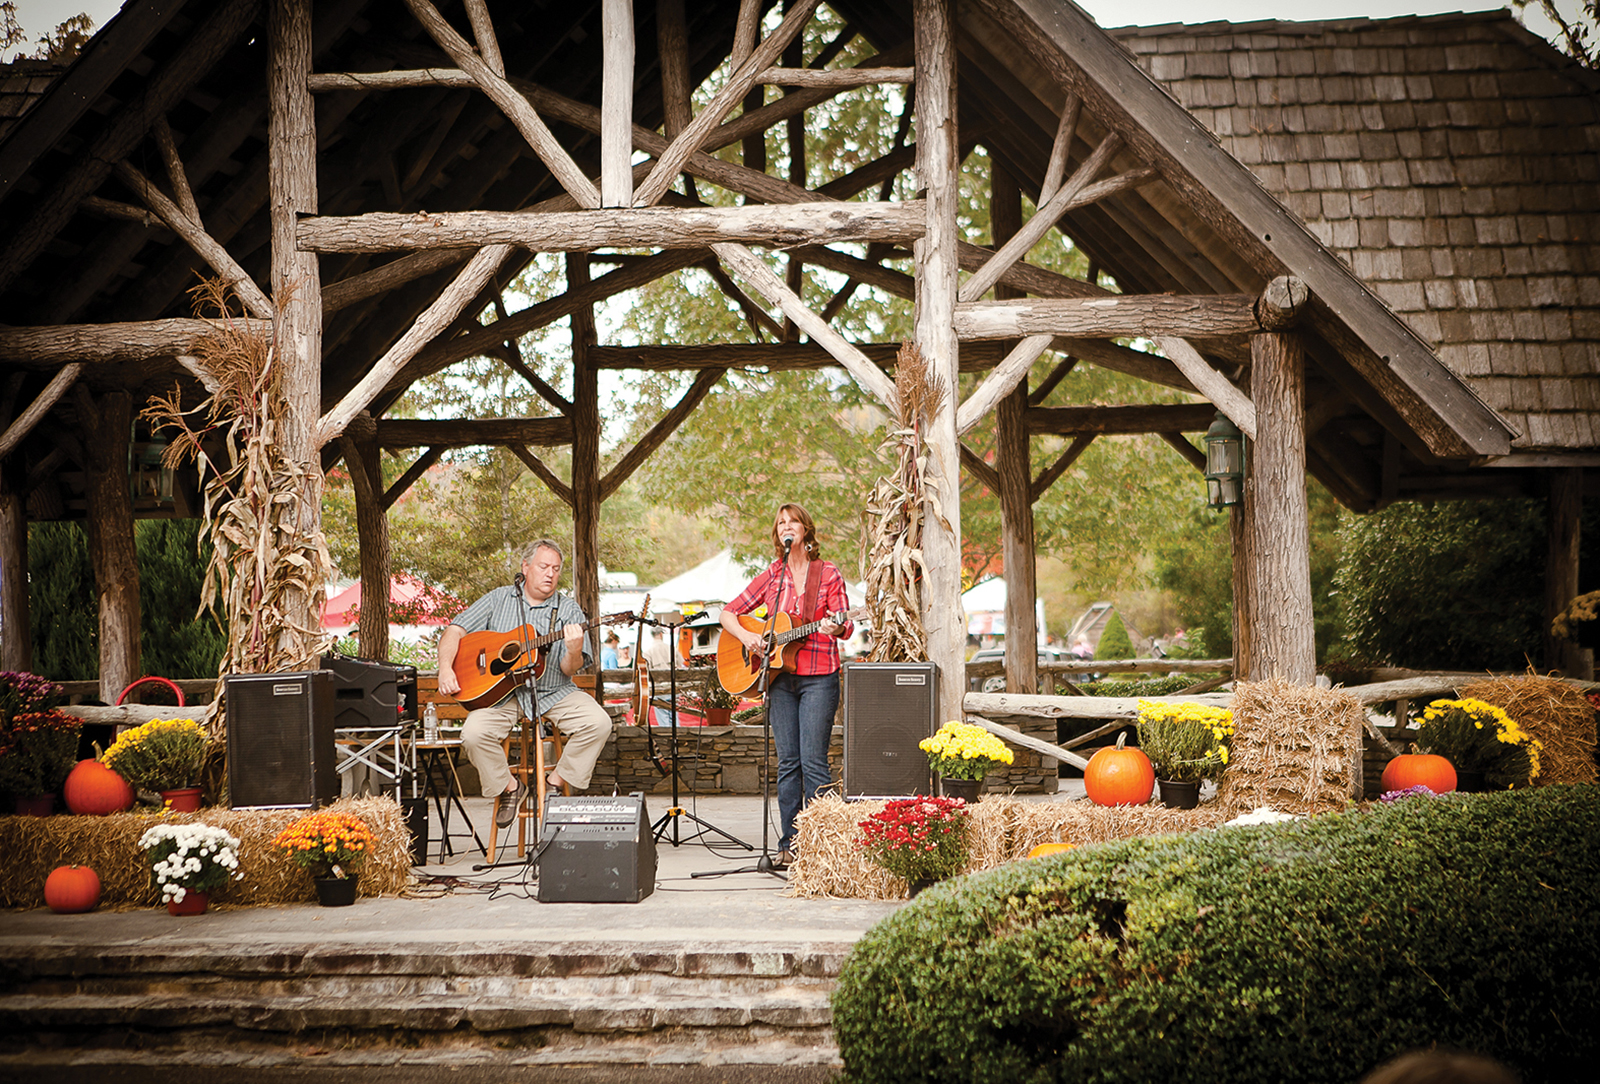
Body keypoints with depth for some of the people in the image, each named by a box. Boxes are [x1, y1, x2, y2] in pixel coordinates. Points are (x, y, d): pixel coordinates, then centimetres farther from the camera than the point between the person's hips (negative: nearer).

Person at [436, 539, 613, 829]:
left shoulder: (567, 610, 6)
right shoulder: (499, 599, 8)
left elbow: (569, 670, -2)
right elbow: (455, 631, 3)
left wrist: (574, 652, -27)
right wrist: (446, 669, -14)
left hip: (553, 693, 1)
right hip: (499, 692, -1)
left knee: (598, 723, -24)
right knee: (474, 733, -29)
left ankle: (555, 782, -4)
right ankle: (508, 787, -1)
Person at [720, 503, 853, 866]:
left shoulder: (828, 573, 2)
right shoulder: (771, 575, 11)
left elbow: (845, 627, -1)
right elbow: (728, 613, 14)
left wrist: (836, 628, -24)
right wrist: (746, 636, -5)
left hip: (818, 677, -4)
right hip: (780, 677, 4)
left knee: (813, 761, -10)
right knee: (788, 761, 3)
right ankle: (790, 845, 7)